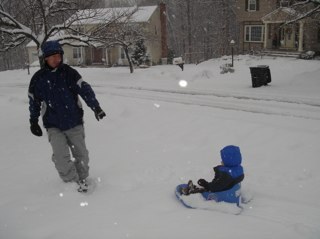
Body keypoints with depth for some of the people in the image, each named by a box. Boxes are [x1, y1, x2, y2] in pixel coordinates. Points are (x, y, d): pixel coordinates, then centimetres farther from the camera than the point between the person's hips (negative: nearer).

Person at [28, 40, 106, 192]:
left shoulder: (69, 72, -3)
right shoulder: (38, 78, -1)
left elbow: (85, 89, -8)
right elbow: (34, 100, 11)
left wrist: (96, 107, -19)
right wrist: (33, 122, 15)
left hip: (74, 123, 1)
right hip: (53, 125, 0)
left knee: (81, 154, 6)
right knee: (61, 156, -14)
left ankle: (82, 179, 28)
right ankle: (73, 182, 4)